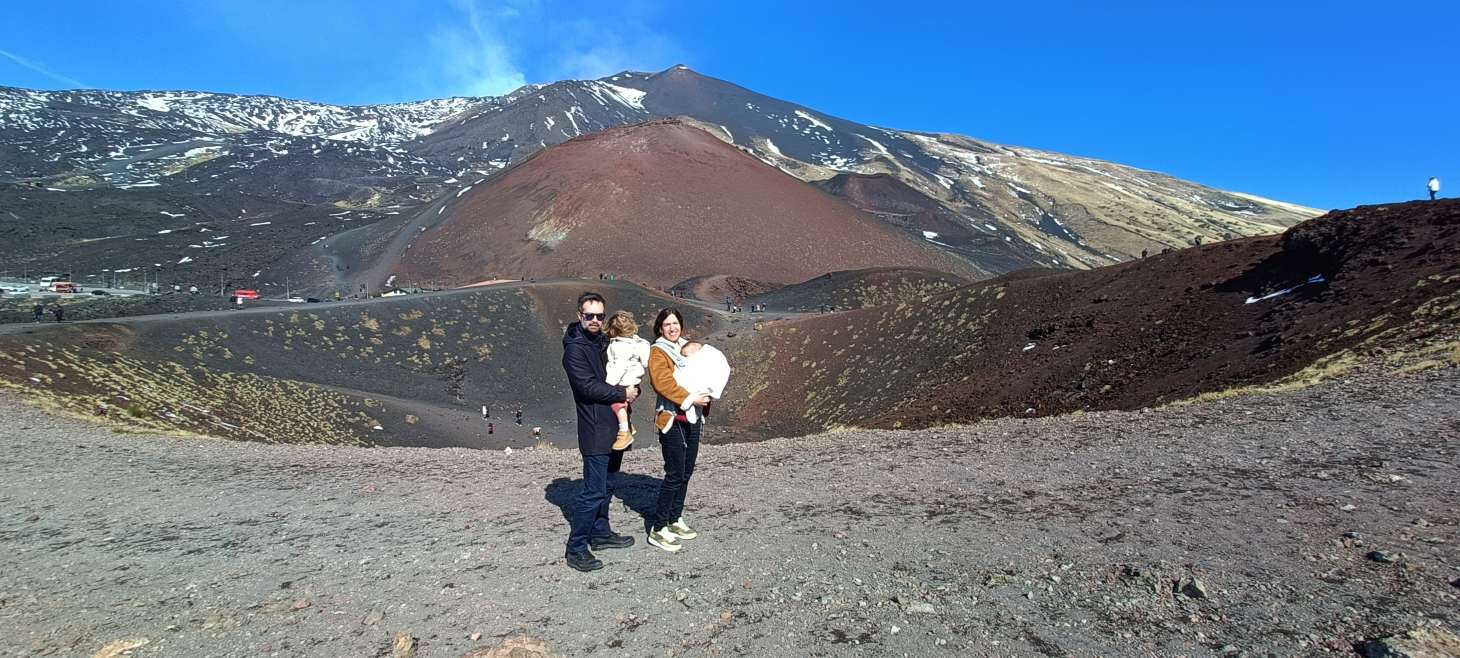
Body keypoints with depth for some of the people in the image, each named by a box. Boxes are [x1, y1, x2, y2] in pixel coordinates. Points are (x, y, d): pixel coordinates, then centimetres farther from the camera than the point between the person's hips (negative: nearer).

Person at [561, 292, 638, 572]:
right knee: (594, 490, -7)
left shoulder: (606, 343, 14)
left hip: (615, 427, 9)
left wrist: (633, 389, -2)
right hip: (595, 430, -8)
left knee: (607, 485, 18)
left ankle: (601, 533, 31)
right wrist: (623, 393, -13)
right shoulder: (575, 348, -11)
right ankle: (576, 549, 3)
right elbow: (588, 386, -20)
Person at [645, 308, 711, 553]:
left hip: (692, 418, 7)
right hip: (672, 419, -7)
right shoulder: (658, 351, -6)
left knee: (686, 472, 12)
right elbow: (663, 382, -19)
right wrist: (690, 399, -23)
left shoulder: (688, 347, 16)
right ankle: (658, 529, -1)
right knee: (675, 474, -8)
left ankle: (675, 519, 25)